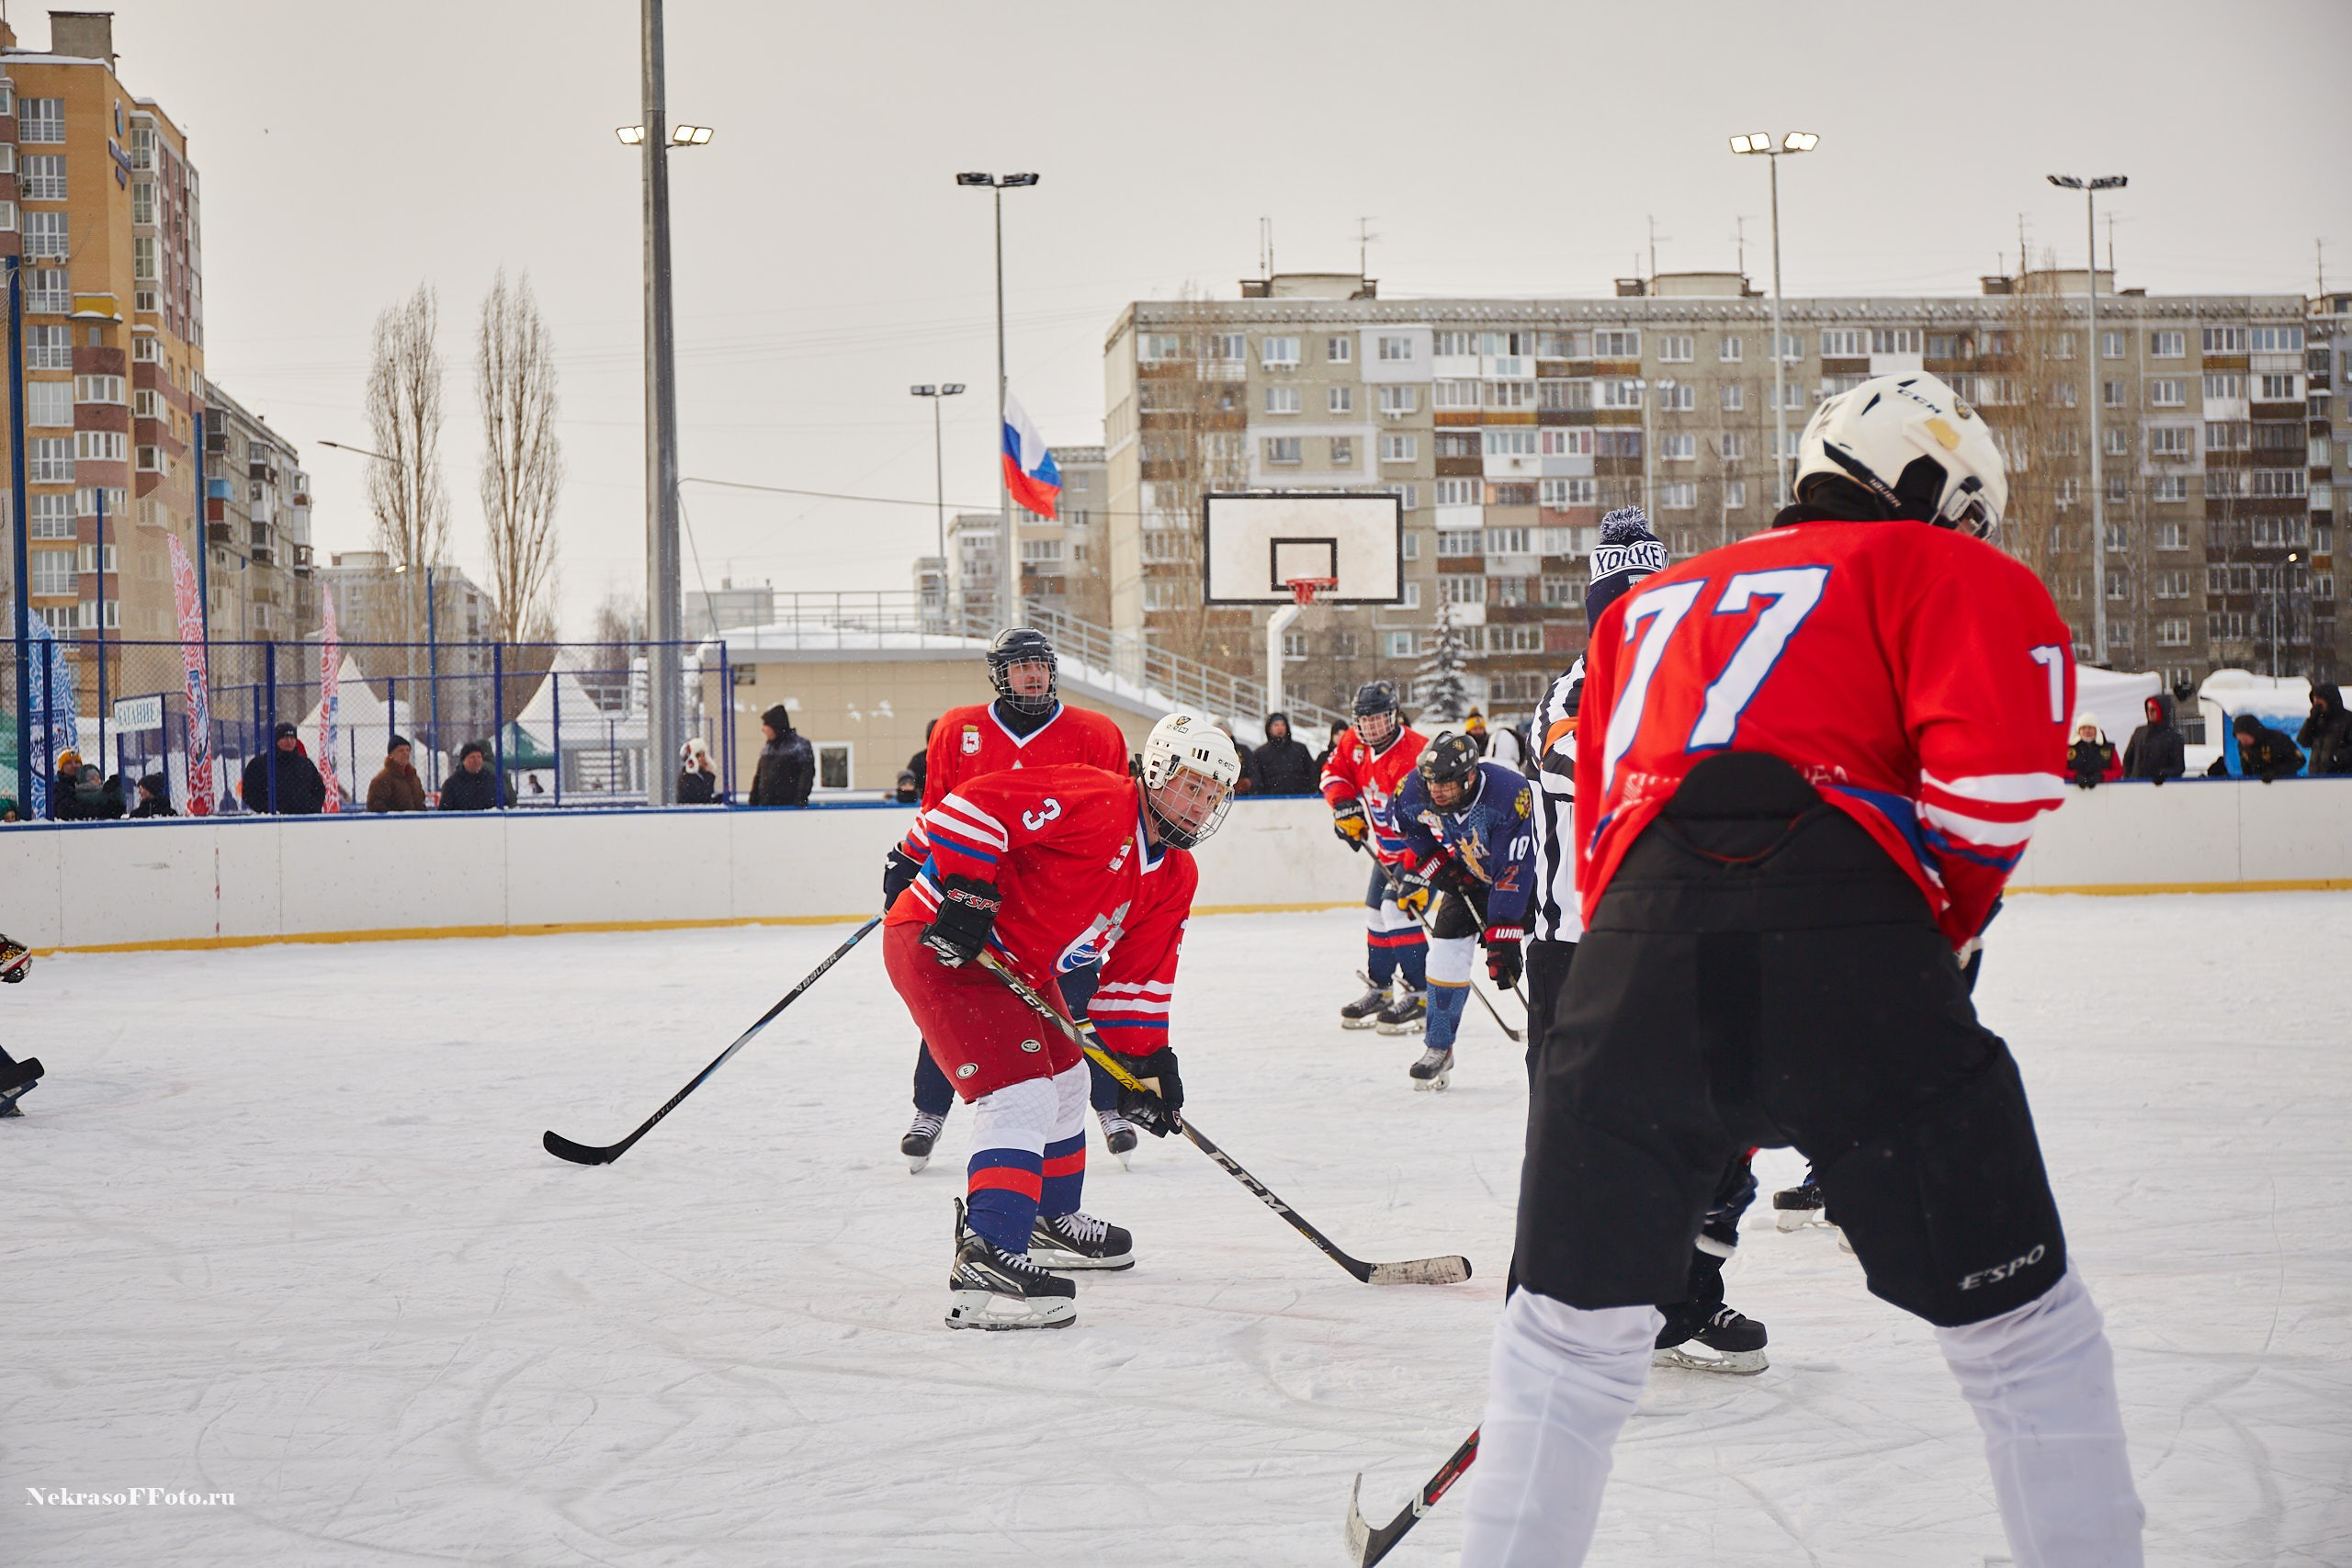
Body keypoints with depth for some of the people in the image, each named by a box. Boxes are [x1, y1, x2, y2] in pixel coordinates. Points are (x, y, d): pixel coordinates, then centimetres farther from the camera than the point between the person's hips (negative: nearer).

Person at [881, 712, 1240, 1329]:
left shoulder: (1173, 878, 8)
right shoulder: (1093, 802, -21)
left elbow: (1139, 975, 12)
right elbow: (975, 804, -27)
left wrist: (1149, 1058, 5)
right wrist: (968, 891, -29)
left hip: (1017, 967, 11)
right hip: (943, 946, -11)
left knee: (1063, 1077, 27)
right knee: (1021, 1094, -22)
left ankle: (1051, 1220, 48)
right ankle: (986, 1263, -31)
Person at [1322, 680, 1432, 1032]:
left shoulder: (1414, 755, -30)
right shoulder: (1353, 743, -5)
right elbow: (1335, 770, 14)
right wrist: (1344, 804, -6)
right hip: (1388, 847, 9)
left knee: (1397, 908, -21)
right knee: (1376, 911, 14)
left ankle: (1419, 994, -18)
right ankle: (1378, 991, 28)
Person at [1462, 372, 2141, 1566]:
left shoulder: (1650, 606, 33)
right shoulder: (1954, 574, 17)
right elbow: (1997, 772, -2)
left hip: (1636, 967, 4)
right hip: (1850, 950, -4)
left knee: (1572, 1321, 16)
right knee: (2017, 1321, 9)